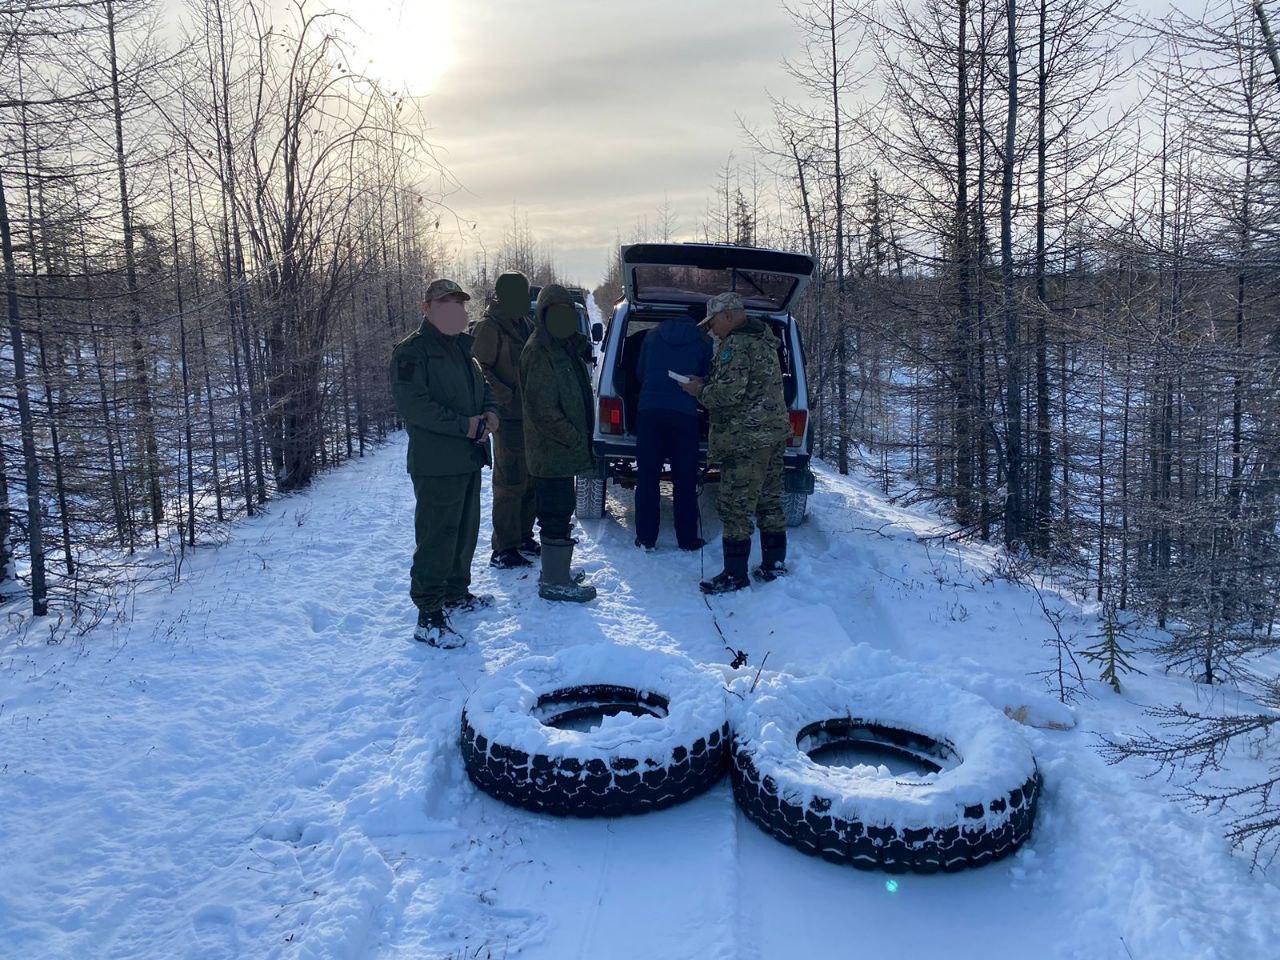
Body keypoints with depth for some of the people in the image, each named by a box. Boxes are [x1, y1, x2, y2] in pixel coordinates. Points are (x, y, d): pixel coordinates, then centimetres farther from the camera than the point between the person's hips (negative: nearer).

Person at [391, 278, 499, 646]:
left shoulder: (462, 348, 18)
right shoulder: (412, 350, -11)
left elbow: (482, 387, 26)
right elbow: (412, 403, -21)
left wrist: (490, 412, 2)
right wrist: (463, 425, -22)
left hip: (469, 459, 9)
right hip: (436, 465, -9)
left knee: (465, 532, 18)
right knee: (436, 539, -8)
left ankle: (456, 594, 34)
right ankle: (429, 618, -2)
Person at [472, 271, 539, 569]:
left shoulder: (523, 324, 15)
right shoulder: (489, 327, -11)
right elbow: (479, 369, -16)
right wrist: (507, 396, -20)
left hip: (530, 416, 9)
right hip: (510, 418, -9)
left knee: (531, 480, 16)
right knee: (510, 483, -5)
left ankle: (523, 535, 29)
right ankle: (503, 550, 2)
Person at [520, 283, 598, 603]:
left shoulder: (565, 348, 15)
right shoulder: (540, 352, -16)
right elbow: (541, 408, -22)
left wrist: (579, 438, 14)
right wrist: (574, 438, -18)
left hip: (560, 451, 10)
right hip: (554, 453, -10)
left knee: (557, 513, 18)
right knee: (557, 515, -5)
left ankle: (555, 572, 30)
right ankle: (555, 582, 3)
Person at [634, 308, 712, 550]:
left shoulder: (653, 335, 15)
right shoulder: (703, 342, 10)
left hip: (649, 409, 1)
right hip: (684, 412, -1)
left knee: (647, 476, 6)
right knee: (685, 480, 6)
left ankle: (646, 537, 8)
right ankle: (687, 538, 10)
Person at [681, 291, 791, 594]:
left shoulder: (736, 345, -14)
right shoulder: (764, 341, 19)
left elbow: (730, 391, -23)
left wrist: (700, 390, -5)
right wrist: (707, 385, 19)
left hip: (745, 439, -10)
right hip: (774, 433, 10)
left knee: (736, 507, -5)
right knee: (770, 501, 15)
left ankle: (735, 574, -1)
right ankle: (774, 564, 22)